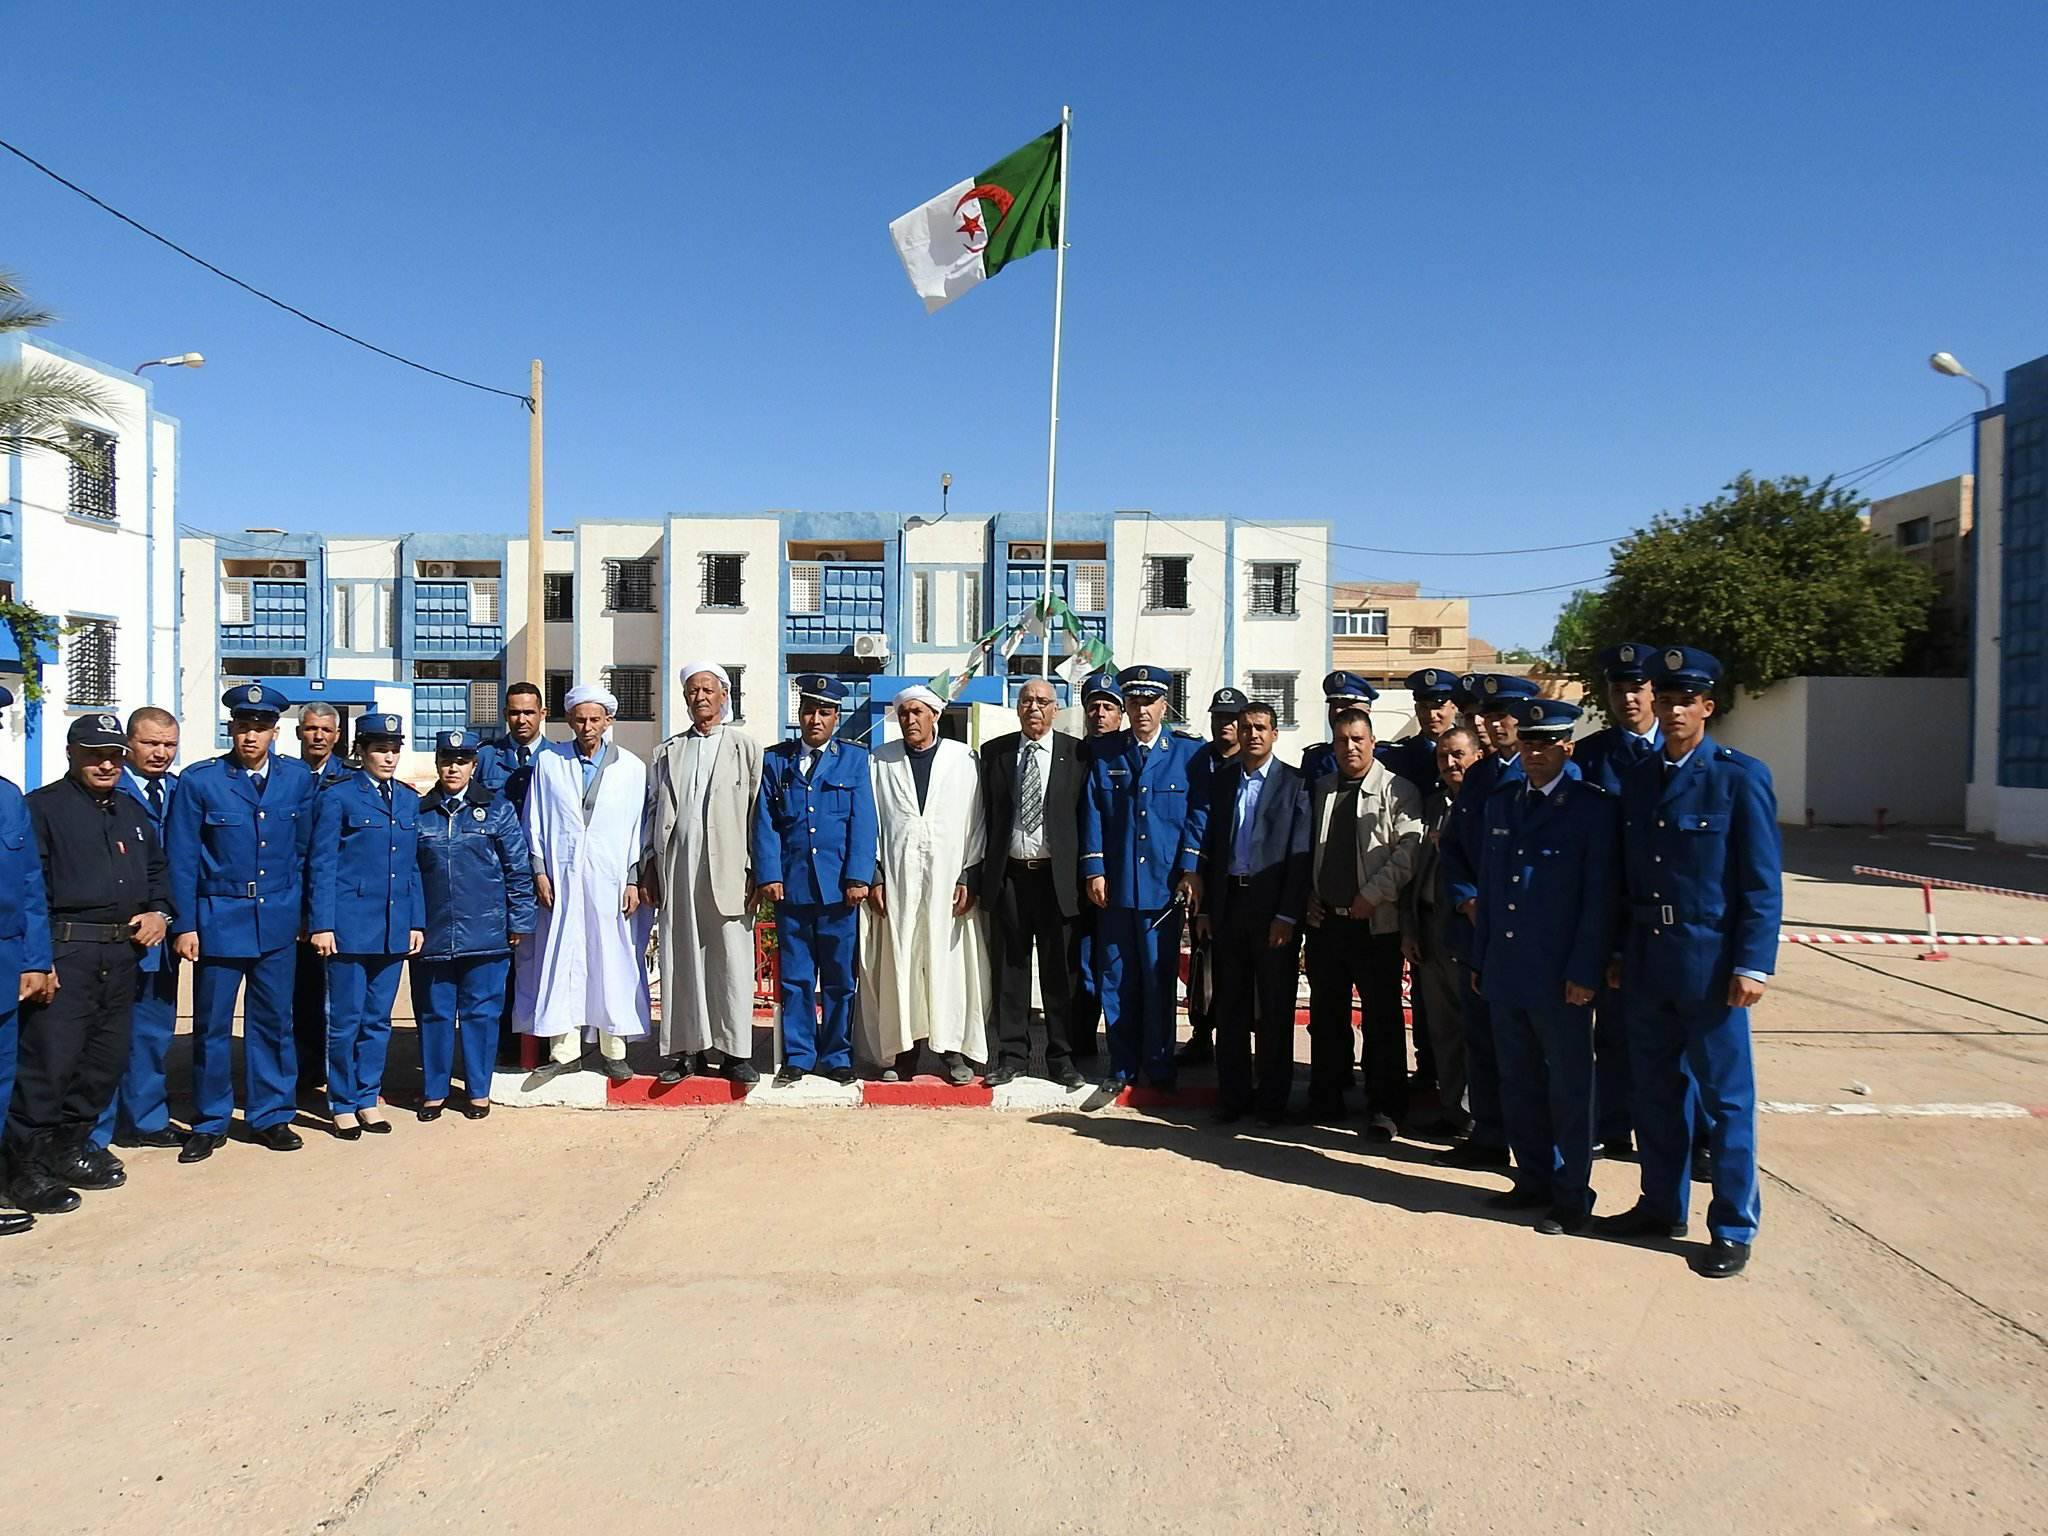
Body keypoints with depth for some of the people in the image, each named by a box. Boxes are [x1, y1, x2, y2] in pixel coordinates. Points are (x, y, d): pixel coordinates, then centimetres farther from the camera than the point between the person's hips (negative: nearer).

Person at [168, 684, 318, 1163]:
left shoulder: (299, 778, 2)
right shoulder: (199, 780, -5)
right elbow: (182, 859, -3)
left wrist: (301, 910, 7)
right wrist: (184, 925, -6)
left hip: (278, 921, 2)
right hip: (218, 920, -2)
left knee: (273, 1021, 10)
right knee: (211, 1024, 7)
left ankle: (270, 1116, 22)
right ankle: (209, 1123, 21)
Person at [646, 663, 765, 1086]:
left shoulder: (746, 747, 8)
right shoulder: (667, 752, 17)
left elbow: (758, 811, 2)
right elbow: (654, 811, 15)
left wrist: (756, 871, -5)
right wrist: (648, 867, 6)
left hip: (727, 870, -3)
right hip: (676, 869, 3)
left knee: (732, 961, -2)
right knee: (680, 960, 4)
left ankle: (734, 1051, 4)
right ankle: (686, 1049, 11)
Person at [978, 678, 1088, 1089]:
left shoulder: (1076, 754, 2)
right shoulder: (995, 752, 8)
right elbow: (985, 814, 9)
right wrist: (981, 872, 3)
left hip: (1057, 875, -2)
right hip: (1008, 874, 2)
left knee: (1059, 970, 4)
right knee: (1009, 969, 8)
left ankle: (1062, 1059, 15)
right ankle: (1012, 1056, 19)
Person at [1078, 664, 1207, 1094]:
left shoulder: (1189, 753, 3)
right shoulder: (1105, 753, 8)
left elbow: (1197, 815, 0)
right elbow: (1092, 813, 6)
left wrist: (1191, 872, -8)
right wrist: (1094, 870, -2)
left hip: (1164, 885, -2)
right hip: (1115, 885, 2)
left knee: (1160, 978, 4)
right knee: (1117, 978, 7)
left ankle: (1159, 1066, 18)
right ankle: (1122, 1066, 19)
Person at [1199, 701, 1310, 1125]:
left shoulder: (1295, 784, -2)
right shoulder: (1222, 781, 11)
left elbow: (1301, 854, -7)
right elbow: (1210, 846, 10)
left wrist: (1288, 915, -13)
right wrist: (1205, 907, 5)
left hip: (1274, 909, -4)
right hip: (1228, 904, 4)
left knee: (1275, 1010, 5)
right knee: (1230, 1008, 10)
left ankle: (1271, 1100, 16)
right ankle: (1232, 1096, 20)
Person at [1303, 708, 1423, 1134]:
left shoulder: (1397, 791, -4)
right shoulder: (1321, 789, 13)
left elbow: (1408, 850, -13)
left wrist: (1371, 896, -17)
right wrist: (1308, 896, 6)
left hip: (1376, 922, -5)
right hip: (1325, 920, 5)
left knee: (1382, 1020, 1)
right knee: (1326, 1016, 12)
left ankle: (1384, 1110, 10)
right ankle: (1326, 1099, 24)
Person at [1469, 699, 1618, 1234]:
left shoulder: (1593, 806, -7)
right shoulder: (1501, 801, 10)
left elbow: (1599, 896, -10)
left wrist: (1585, 972, -14)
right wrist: (1480, 959, 12)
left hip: (1561, 977, -6)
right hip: (1505, 972, 6)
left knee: (1568, 1088, 6)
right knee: (1518, 1085, 15)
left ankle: (1571, 1196, 19)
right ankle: (1533, 1181, 29)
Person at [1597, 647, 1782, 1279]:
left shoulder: (1740, 775, -6)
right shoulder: (1637, 778, 10)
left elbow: (1763, 881, -8)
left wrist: (1752, 965, -13)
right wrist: (1619, 953, 11)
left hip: (1711, 962, -5)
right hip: (1647, 962, 5)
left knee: (1726, 1097, 4)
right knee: (1653, 1091, 14)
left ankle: (1732, 1228, 17)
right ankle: (1662, 1206, 28)